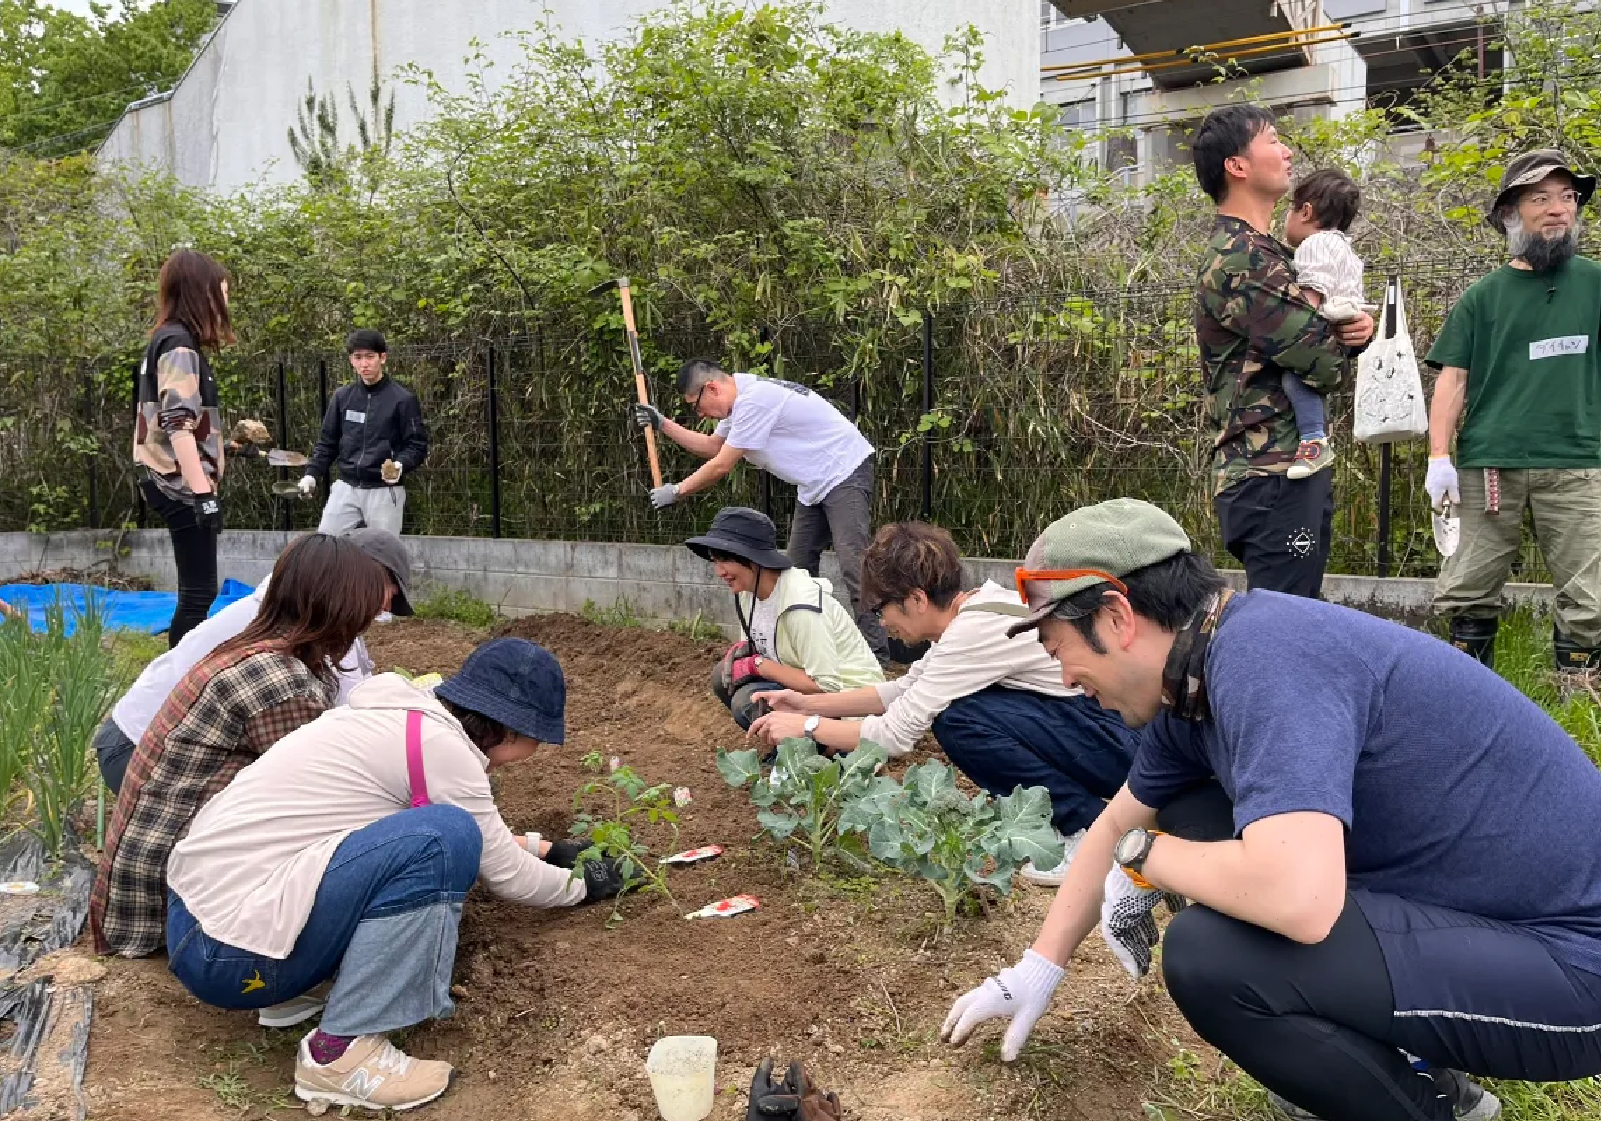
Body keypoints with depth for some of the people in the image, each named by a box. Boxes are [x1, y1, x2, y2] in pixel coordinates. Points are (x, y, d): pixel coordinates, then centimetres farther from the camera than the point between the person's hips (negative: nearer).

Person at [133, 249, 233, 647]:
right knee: (199, 592, -9)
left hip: (179, 483, 10)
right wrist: (203, 493, -27)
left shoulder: (173, 340, 16)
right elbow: (178, 425, -23)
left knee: (196, 590, 14)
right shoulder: (179, 344, -14)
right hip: (183, 485, -10)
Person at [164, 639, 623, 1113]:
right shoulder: (441, 745, -14)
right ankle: (340, 1052, -12)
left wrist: (543, 848, 35)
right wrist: (580, 883, 16)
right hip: (229, 951, -10)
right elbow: (507, 876, -2)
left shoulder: (396, 717, 12)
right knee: (441, 839, -21)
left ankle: (304, 984, 9)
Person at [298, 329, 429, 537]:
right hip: (345, 488, 4)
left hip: (384, 491, -4)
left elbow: (418, 445, -3)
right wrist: (312, 473, 7)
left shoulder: (403, 399, -4)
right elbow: (327, 441, 17)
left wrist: (400, 465, -22)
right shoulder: (342, 396, 9)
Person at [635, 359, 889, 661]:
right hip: (814, 486, 11)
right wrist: (662, 424, 16)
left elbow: (721, 466, -19)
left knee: (852, 564, -19)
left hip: (846, 474, -11)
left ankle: (875, 653, -18)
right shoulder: (739, 400, 8)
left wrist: (675, 491, -6)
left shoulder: (754, 400, -24)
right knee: (798, 566, 10)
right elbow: (711, 447, 24)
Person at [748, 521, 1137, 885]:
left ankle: (1087, 827, -9)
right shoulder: (970, 607, 6)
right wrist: (809, 704, 14)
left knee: (958, 718, -20)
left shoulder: (974, 631, -22)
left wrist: (806, 727, -5)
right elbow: (905, 690, 18)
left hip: (1123, 744, -9)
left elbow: (896, 733, -18)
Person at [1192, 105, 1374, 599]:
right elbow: (1324, 363, -19)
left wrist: (1357, 324, -5)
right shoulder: (1240, 260, -16)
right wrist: (1342, 336, 5)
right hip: (1274, 476, -10)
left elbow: (1326, 334, 20)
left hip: (1295, 469, 10)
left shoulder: (1263, 251, 17)